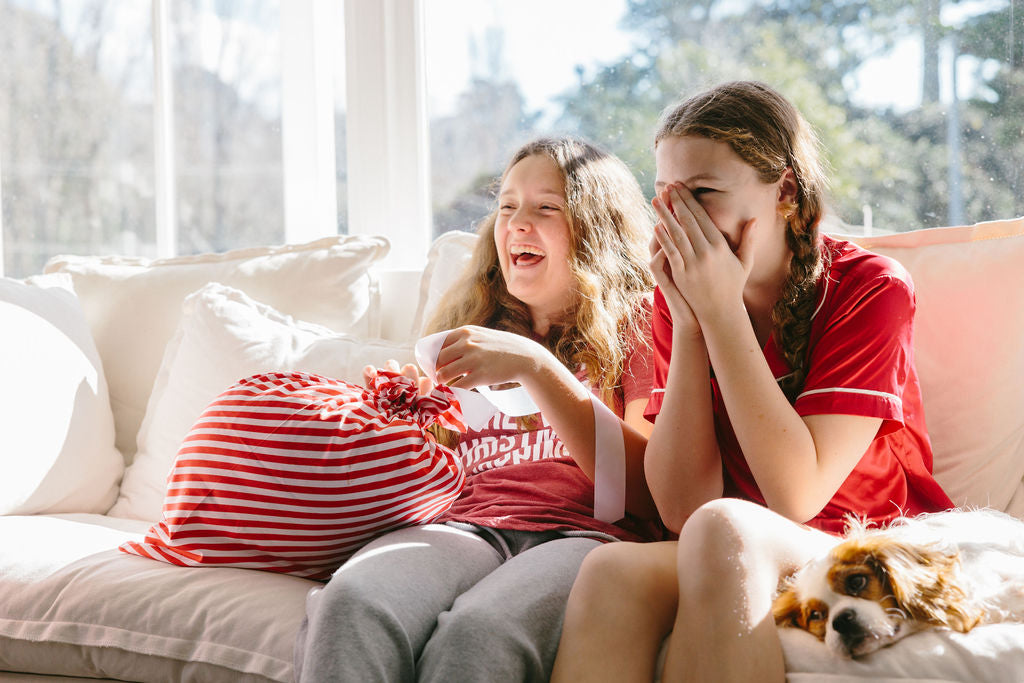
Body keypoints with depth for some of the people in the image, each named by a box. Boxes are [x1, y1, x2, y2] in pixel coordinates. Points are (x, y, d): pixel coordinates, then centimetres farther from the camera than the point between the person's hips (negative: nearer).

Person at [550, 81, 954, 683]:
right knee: (612, 572, -31)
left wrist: (721, 311, -19)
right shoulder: (681, 296, 3)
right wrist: (687, 321, -15)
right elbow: (681, 508, -8)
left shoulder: (870, 287, -8)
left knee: (722, 528, -34)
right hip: (732, 564, 3)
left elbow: (796, 496, -19)